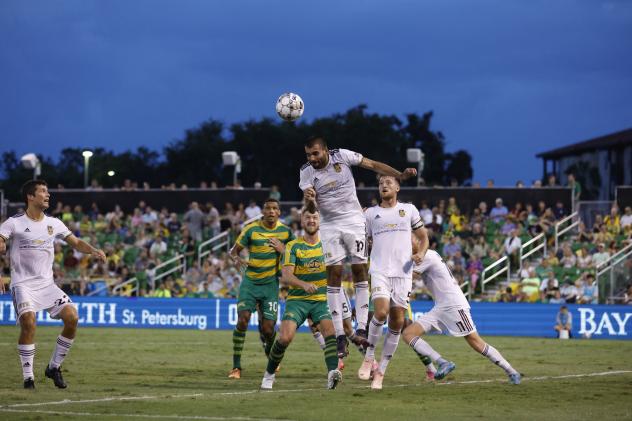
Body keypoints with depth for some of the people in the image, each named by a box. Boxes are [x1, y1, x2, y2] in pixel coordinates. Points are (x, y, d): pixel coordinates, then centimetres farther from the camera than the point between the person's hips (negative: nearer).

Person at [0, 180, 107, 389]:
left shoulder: (54, 224, 10)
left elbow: (76, 242, 15)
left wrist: (93, 251, -4)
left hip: (47, 284, 5)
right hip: (22, 284, -5)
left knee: (72, 318, -13)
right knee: (28, 322, -27)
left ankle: (54, 367, 5)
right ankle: (28, 377, -15)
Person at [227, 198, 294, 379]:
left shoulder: (285, 231, 1)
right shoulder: (251, 229, -6)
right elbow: (234, 250, 0)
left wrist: (283, 250, -11)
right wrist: (236, 259, -23)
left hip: (270, 284, 1)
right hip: (250, 282, -1)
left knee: (268, 329, -4)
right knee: (242, 320, -18)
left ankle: (270, 352, 31)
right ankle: (236, 366, -9)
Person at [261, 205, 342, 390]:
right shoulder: (293, 246, -1)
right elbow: (285, 276, -12)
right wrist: (304, 284, -31)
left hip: (321, 300, 2)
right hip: (297, 300, -2)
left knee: (330, 331, -25)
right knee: (285, 337, -17)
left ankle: (332, 372, -38)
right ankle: (269, 374, 6)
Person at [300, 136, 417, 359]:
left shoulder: (342, 156, -12)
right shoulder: (306, 172, -8)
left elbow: (373, 165, -4)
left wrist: (401, 175, -10)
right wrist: (309, 199, -37)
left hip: (353, 220, -1)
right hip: (330, 225, 1)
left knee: (359, 269, -5)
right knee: (333, 273, -5)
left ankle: (362, 327, -6)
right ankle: (339, 335, -6)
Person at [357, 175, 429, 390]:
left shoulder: (409, 209, 13)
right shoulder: (370, 213, 13)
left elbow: (423, 237, 18)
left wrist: (421, 253, 0)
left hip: (403, 272, 1)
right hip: (379, 271, -1)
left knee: (397, 323, -2)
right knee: (381, 312, -24)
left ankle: (380, 371, 7)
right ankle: (369, 358, -5)